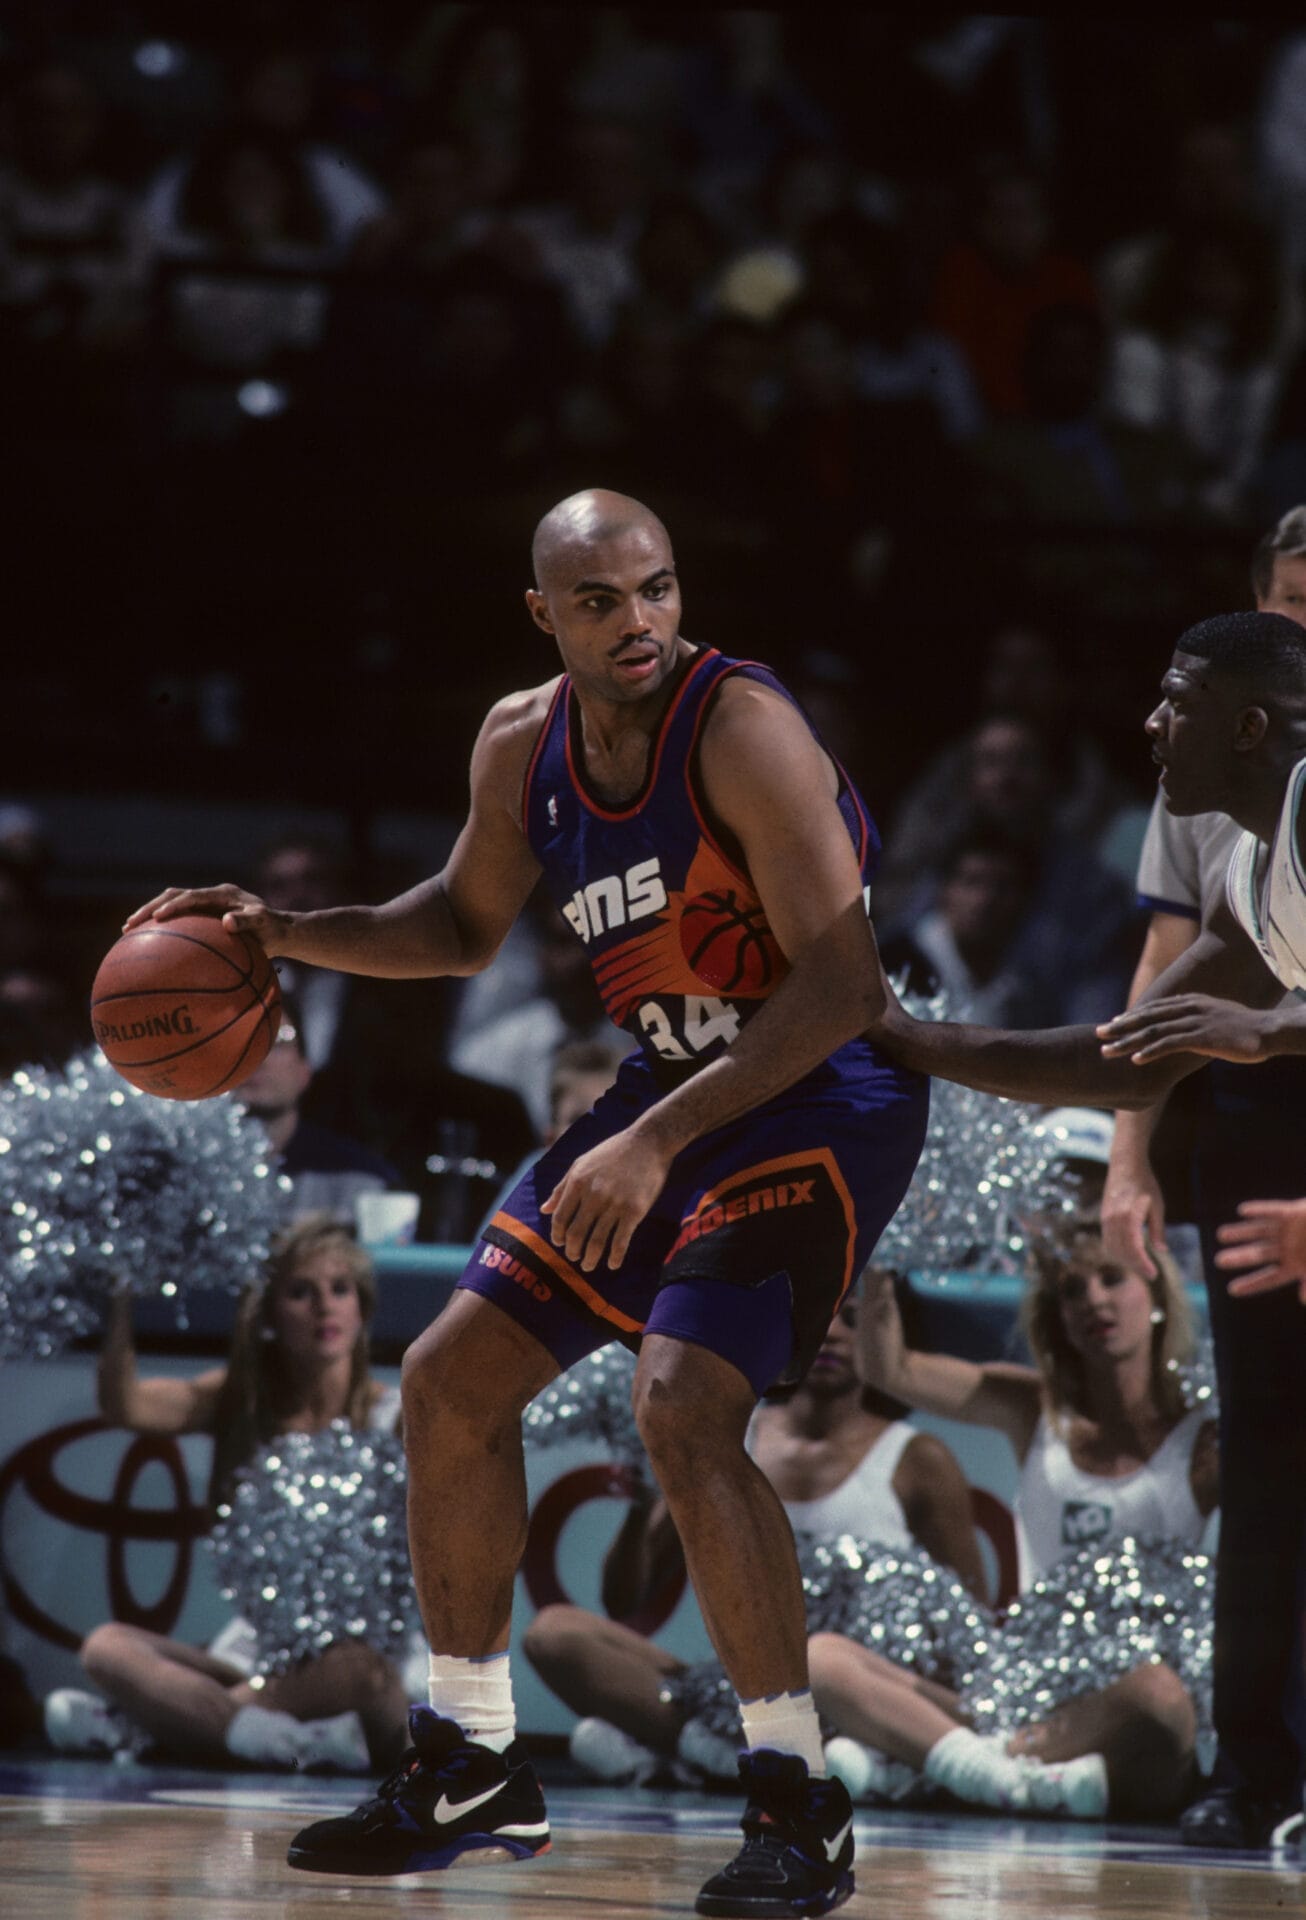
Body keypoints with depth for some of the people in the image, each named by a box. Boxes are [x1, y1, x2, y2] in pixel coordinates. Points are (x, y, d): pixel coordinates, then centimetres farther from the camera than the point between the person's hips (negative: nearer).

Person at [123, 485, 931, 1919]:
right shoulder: (521, 749, 0)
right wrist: (288, 934, 4)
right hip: (672, 1092, 8)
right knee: (451, 1381, 6)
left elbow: (842, 983, -27)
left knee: (682, 1407, -25)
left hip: (821, 1096, -8)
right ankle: (471, 1767, 20)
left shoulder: (740, 726, -23)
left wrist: (655, 1143, -31)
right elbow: (466, 923, 20)